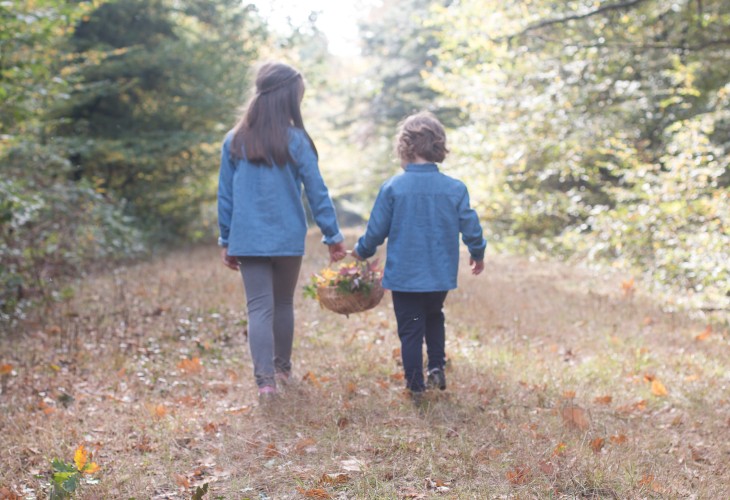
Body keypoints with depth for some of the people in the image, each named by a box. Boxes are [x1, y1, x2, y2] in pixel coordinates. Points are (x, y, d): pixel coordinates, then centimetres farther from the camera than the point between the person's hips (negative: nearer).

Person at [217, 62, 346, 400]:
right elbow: (317, 193, -4)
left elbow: (225, 196, 5)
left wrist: (226, 240, 13)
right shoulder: (296, 141, -8)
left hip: (248, 240, 1)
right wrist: (333, 236, 4)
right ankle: (283, 368, 31)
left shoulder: (234, 141, 0)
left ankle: (265, 379, -7)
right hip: (288, 239, -1)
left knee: (259, 308, 2)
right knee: (284, 304, 16)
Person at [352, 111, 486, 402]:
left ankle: (416, 386, 10)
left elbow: (376, 230, -4)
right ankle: (437, 367, 15)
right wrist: (478, 254, 21)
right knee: (434, 318, 27)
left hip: (404, 276, -2)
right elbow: (471, 228, 1)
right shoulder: (455, 189, -6)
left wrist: (362, 251, 17)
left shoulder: (392, 187, -11)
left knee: (410, 330, 7)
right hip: (441, 276, 2)